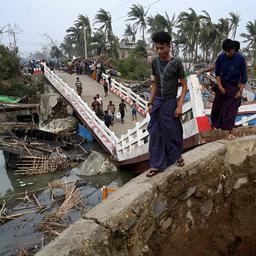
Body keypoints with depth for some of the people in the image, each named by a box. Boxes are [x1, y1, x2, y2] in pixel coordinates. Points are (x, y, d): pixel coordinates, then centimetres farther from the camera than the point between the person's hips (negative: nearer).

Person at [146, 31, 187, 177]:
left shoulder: (176, 63, -10)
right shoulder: (155, 62, 3)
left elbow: (184, 86, -6)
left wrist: (180, 105, -14)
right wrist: (151, 103, 11)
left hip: (170, 103, -4)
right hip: (157, 102, 4)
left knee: (173, 132, 9)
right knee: (155, 134, 4)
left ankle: (178, 154, 36)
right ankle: (157, 165, 14)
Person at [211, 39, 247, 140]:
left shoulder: (240, 58, -12)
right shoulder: (221, 57, -8)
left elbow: (244, 76, -6)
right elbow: (217, 73, 2)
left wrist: (240, 91, -10)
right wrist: (220, 86, -8)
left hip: (234, 87, -2)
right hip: (222, 85, 2)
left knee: (232, 110, -4)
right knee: (217, 107, 9)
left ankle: (230, 132, 1)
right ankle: (215, 125, 31)